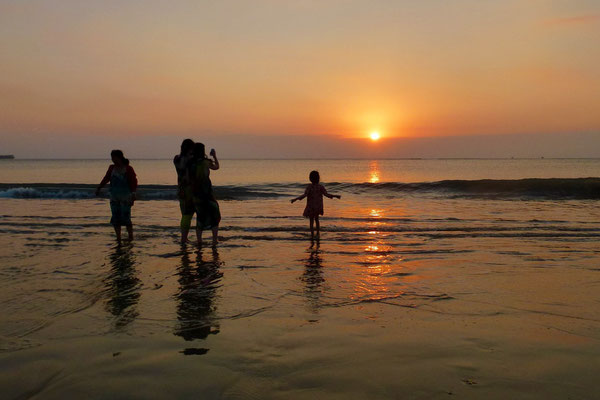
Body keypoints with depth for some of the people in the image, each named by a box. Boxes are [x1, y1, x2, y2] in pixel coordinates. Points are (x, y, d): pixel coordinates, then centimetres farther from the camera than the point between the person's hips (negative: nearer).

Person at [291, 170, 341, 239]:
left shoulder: (309, 186, -16)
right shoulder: (320, 186, -9)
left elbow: (304, 195, -25)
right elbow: (326, 194, -12)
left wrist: (295, 199, -23)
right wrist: (335, 196, 0)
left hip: (311, 206, -3)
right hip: (318, 206, 3)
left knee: (311, 220, 10)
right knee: (316, 219, 24)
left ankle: (312, 235, 7)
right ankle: (317, 234, 27)